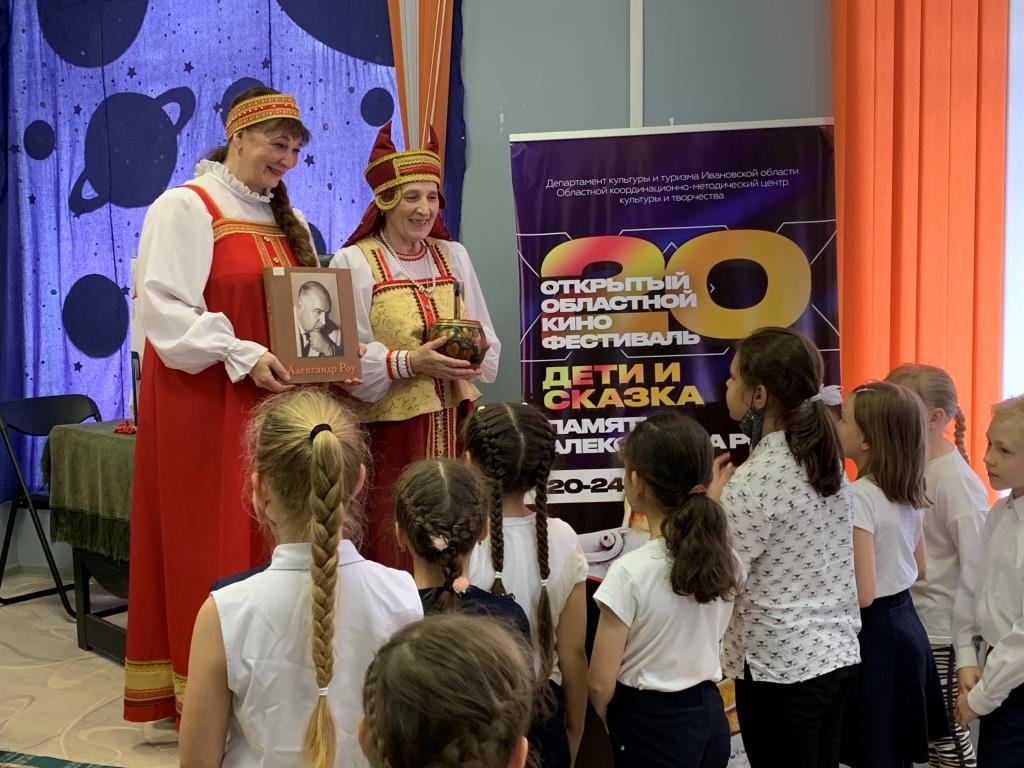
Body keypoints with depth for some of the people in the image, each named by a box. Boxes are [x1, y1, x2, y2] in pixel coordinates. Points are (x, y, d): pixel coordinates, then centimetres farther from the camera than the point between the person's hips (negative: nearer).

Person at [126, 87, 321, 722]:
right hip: (204, 402, -6)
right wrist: (243, 355, -21)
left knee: (268, 536, 6)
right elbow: (163, 306, -15)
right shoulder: (186, 207, -5)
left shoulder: (287, 221, 16)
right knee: (208, 541, -2)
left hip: (273, 401, 6)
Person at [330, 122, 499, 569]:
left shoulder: (453, 256, 11)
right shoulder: (353, 263, -5)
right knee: (393, 550, -1)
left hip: (454, 423, 5)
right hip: (391, 429, -4)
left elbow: (487, 340, 13)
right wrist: (409, 363, -20)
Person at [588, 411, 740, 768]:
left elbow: (600, 684, -14)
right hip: (711, 717, 6)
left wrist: (616, 725, 3)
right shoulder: (727, 559, -4)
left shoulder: (631, 572, -21)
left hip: (652, 726, -6)